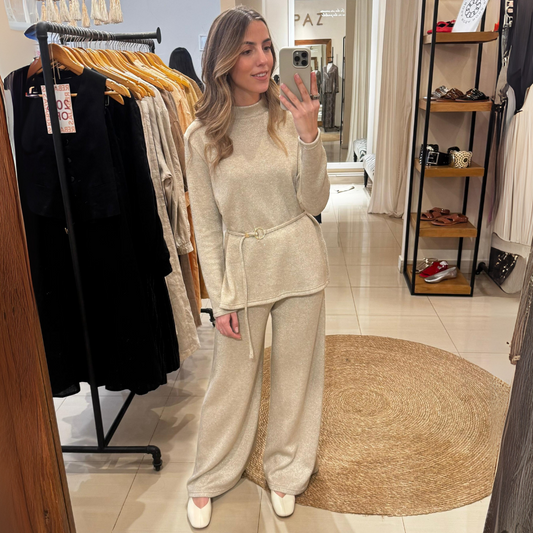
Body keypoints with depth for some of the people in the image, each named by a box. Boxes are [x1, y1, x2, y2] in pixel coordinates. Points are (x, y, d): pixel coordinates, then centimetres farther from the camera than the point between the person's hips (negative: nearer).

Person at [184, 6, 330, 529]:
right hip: (242, 266, -1)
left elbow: (314, 202, -7)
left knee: (295, 370, 15)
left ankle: (285, 471, 40)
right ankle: (209, 478, 38)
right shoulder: (201, 136, -6)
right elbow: (206, 227, -3)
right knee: (232, 377, 12)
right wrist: (221, 300, -5)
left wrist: (309, 135, -19)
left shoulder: (289, 116, -4)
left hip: (299, 262, 1)